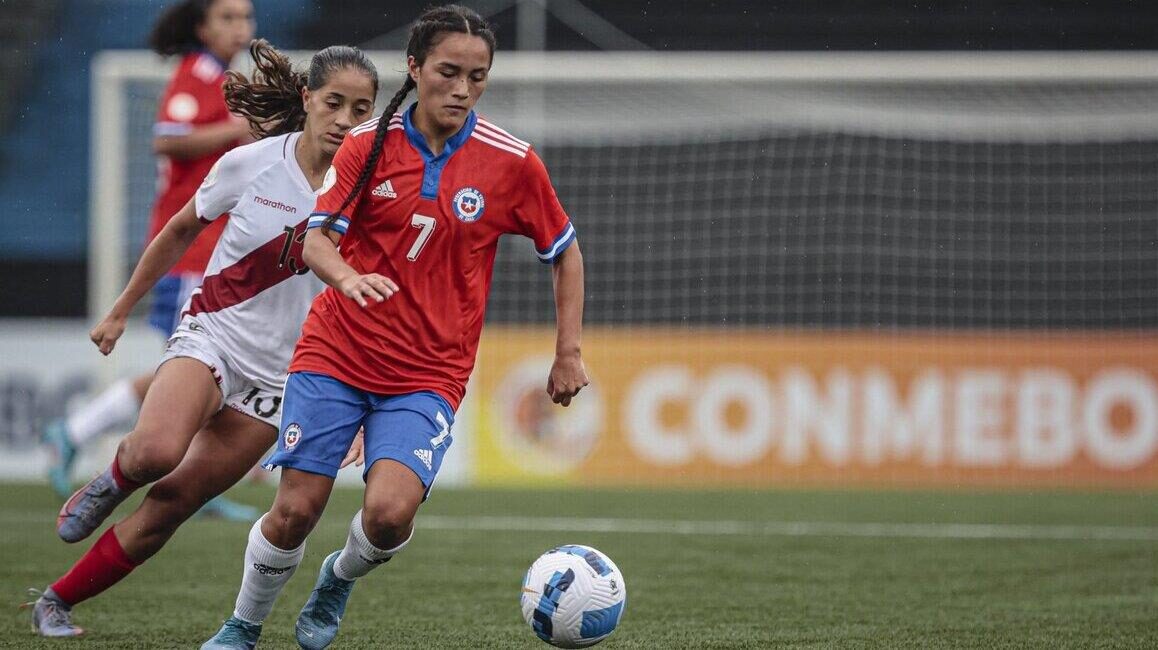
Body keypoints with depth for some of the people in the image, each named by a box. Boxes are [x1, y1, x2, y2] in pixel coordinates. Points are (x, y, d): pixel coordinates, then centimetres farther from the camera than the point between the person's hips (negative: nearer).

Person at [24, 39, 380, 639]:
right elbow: (181, 232, 11)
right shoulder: (250, 165, -7)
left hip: (279, 375, 1)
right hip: (211, 335, -1)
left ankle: (57, 602, 14)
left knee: (167, 509, -3)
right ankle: (113, 479, 3)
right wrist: (121, 311, 17)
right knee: (156, 450, -32)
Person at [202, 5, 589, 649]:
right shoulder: (369, 144, -3)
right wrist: (347, 277, -31)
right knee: (295, 510, -6)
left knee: (390, 512, -21)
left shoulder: (512, 162, -4)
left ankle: (341, 578, 14)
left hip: (429, 373, 0)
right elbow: (316, 239, -8)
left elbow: (565, 251, 9)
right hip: (337, 354, 1)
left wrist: (569, 352, 7)